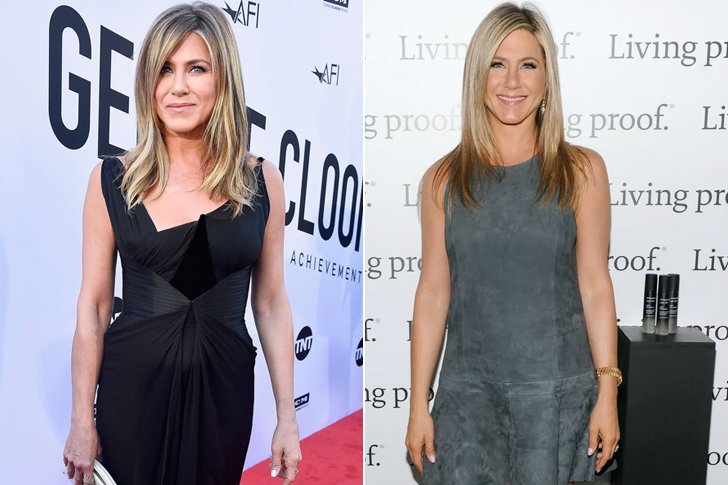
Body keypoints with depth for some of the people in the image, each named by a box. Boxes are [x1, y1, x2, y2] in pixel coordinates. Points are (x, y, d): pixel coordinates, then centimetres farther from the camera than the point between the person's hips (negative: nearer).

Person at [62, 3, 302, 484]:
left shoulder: (261, 181, -2)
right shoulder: (112, 179, -4)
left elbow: (271, 304, 1)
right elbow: (93, 307, 0)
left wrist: (288, 416, 0)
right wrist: (82, 419, 0)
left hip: (223, 389, 1)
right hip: (133, 388, -1)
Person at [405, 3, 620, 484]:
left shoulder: (582, 170, -1)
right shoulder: (444, 179, 2)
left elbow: (594, 286, 0)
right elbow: (433, 292, 2)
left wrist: (607, 393, -4)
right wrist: (419, 404, 3)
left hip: (555, 389, -1)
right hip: (467, 388, 1)